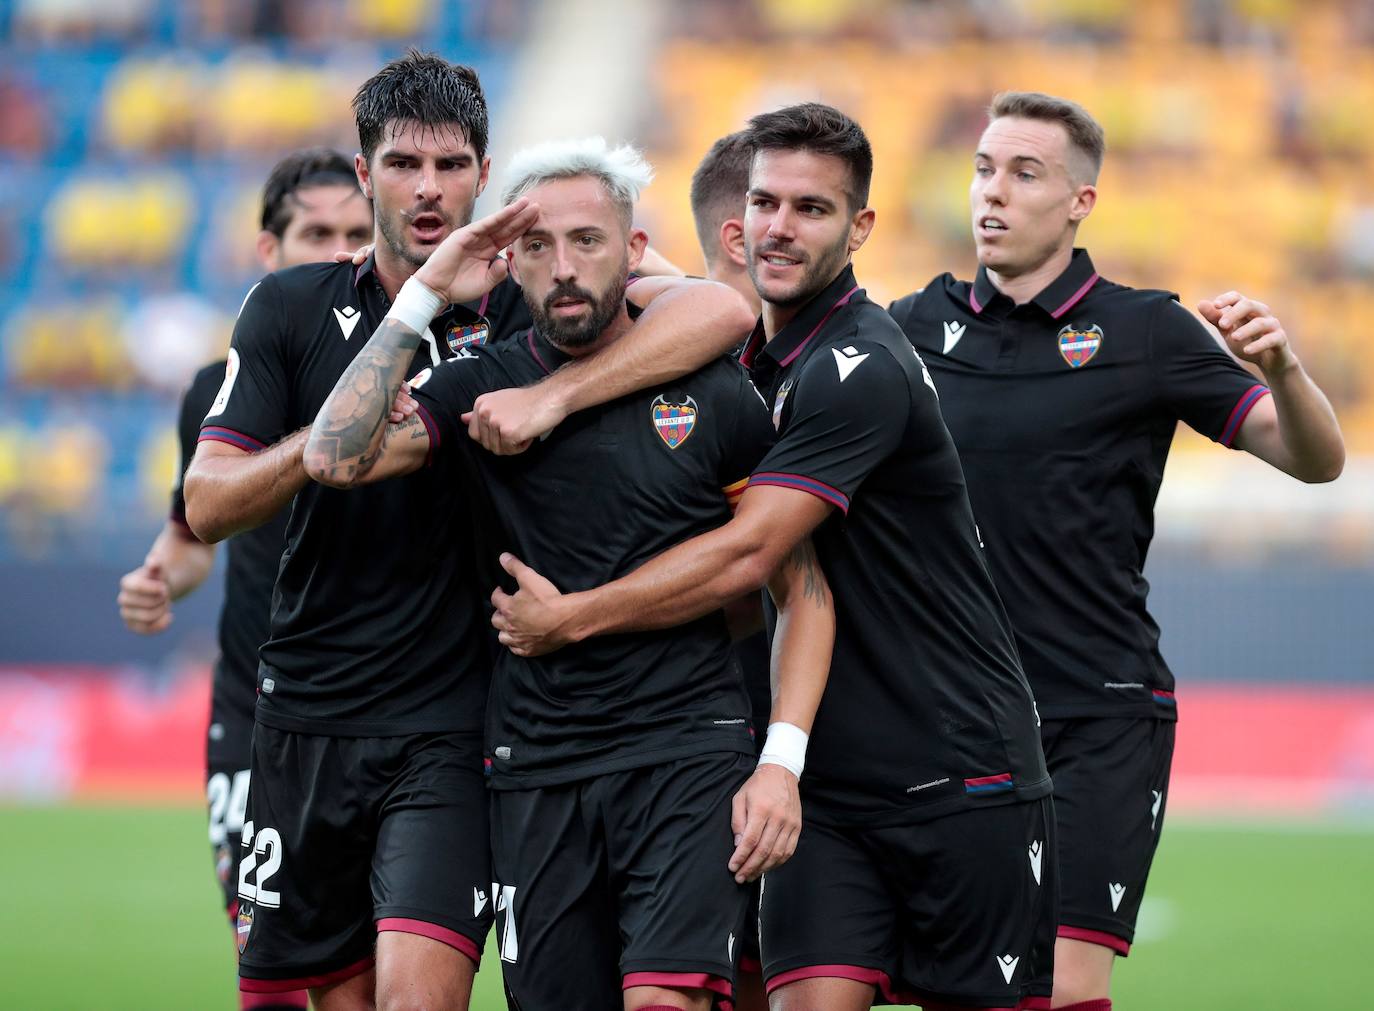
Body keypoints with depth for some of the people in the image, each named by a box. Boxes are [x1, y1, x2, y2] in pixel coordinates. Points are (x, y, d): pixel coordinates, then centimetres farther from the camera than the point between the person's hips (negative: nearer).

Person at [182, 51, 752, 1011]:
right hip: (308, 716, 3)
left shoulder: (524, 311, -2)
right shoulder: (292, 310, 6)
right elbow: (207, 504, 0)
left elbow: (721, 309, -17)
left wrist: (550, 397, -25)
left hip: (453, 726, -3)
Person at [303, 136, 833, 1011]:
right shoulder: (479, 389, 5)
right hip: (538, 768, 2)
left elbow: (803, 588, 6)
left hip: (689, 751, -2)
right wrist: (426, 295, -9)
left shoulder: (714, 396, 3)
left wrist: (782, 762, -5)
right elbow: (337, 457, -12)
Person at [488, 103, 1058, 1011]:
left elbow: (744, 558, -21)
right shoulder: (753, 357, 9)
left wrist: (567, 619, -14)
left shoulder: (861, 368, -17)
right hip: (829, 789, 6)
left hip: (962, 782, -6)